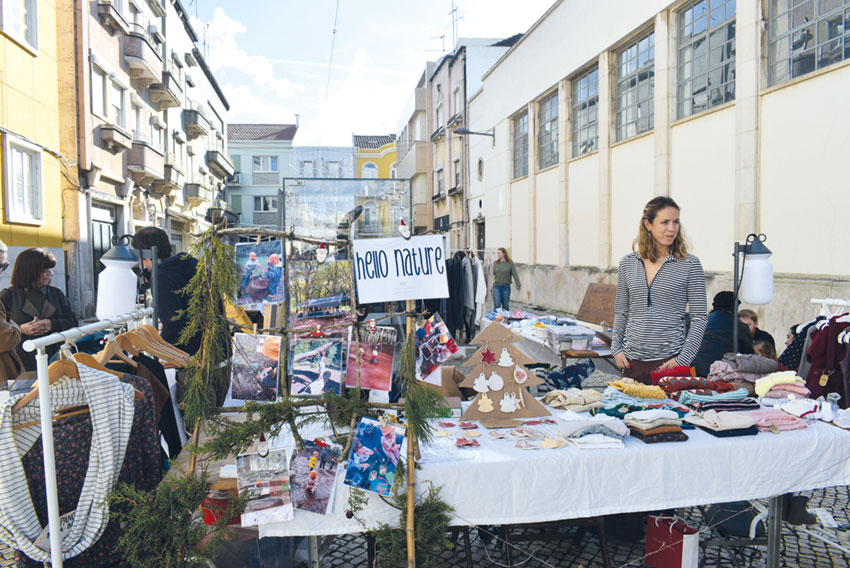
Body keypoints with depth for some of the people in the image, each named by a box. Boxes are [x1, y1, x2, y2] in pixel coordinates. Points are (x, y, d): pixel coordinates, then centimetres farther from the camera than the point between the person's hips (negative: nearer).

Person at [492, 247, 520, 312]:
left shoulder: (510, 263, 0)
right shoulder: (495, 263, 5)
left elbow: (515, 274, -3)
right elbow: (492, 274, 6)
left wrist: (518, 285, -9)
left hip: (506, 287, -1)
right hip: (496, 286, 1)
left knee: (505, 306, 8)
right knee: (497, 305, -8)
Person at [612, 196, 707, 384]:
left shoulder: (690, 264, -2)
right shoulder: (628, 263, 6)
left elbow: (699, 318, -1)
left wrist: (683, 359, -9)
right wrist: (616, 348, 3)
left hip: (670, 360, -2)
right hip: (632, 361, 3)